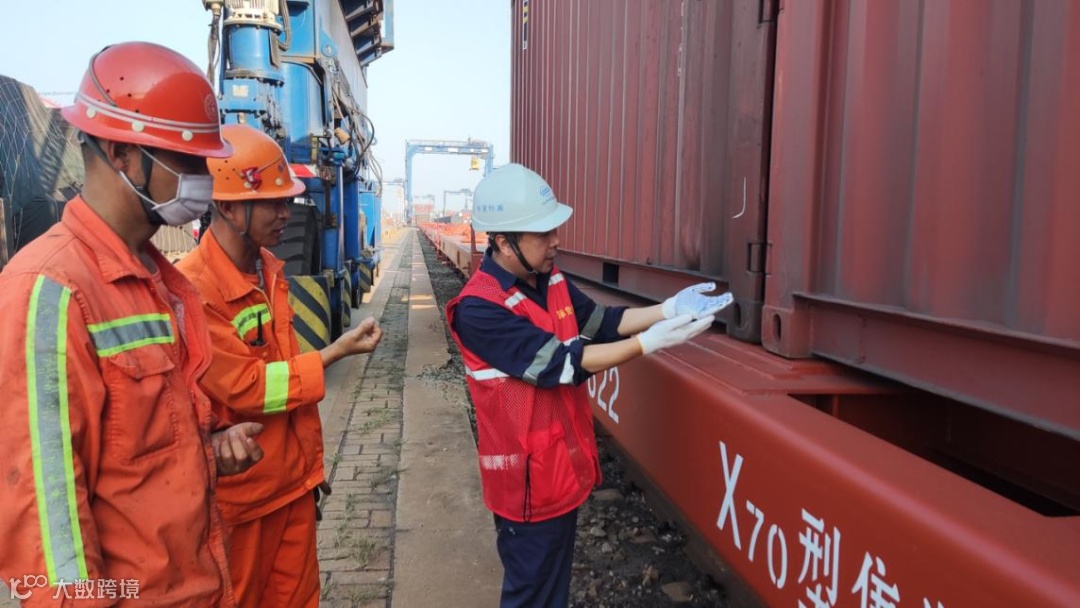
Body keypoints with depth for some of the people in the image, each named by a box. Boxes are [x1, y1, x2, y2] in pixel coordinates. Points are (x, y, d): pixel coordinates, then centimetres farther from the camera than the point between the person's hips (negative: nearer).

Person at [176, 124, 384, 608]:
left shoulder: (269, 269, 5)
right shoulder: (193, 288, -23)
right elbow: (247, 388, -22)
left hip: (294, 480, 7)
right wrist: (337, 351, -18)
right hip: (238, 495, -7)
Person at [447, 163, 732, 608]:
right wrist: (649, 343, -28)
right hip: (528, 476, -8)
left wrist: (669, 309, -7)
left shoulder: (550, 279, 1)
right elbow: (559, 363, -28)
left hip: (564, 464, 8)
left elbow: (601, 322, 7)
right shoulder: (479, 308, -25)